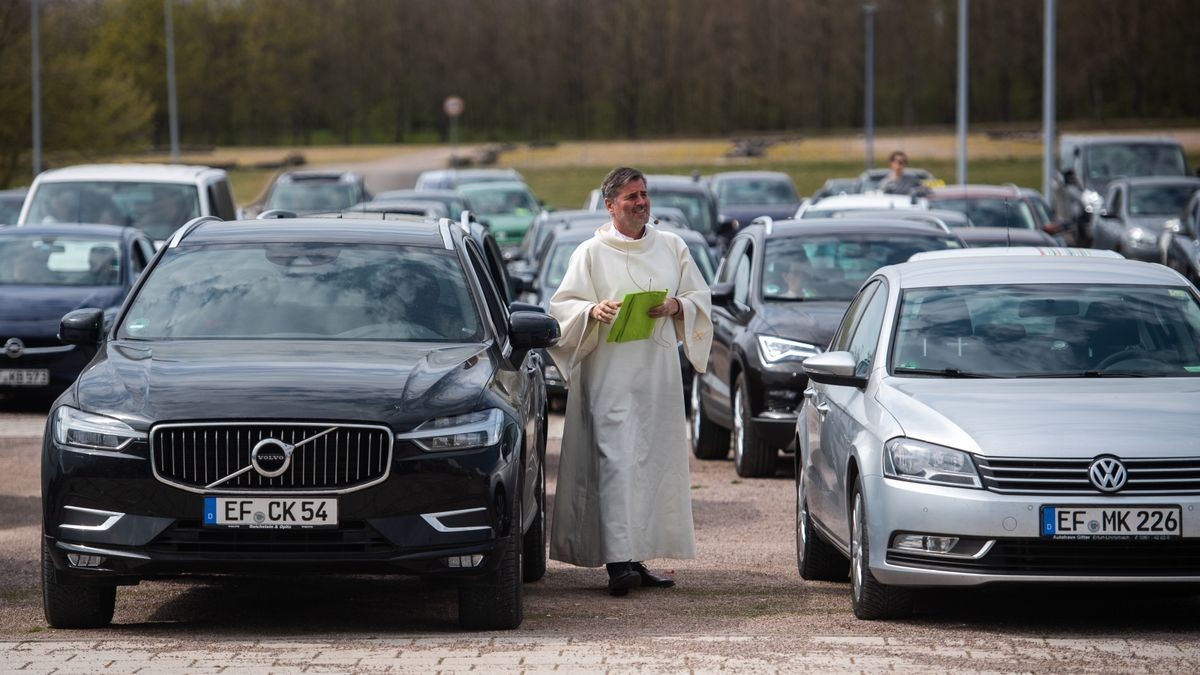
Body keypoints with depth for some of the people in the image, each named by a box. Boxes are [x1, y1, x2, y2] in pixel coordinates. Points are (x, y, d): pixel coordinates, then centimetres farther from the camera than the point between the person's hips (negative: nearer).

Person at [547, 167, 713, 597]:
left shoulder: (671, 247, 12)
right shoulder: (591, 253, 2)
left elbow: (701, 299, 15)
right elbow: (562, 307, 0)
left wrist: (676, 306, -6)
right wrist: (594, 311, -20)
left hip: (660, 373, 4)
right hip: (611, 373, -4)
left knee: (655, 462, 4)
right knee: (618, 461, -14)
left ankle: (637, 558, 11)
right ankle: (618, 561, -19)